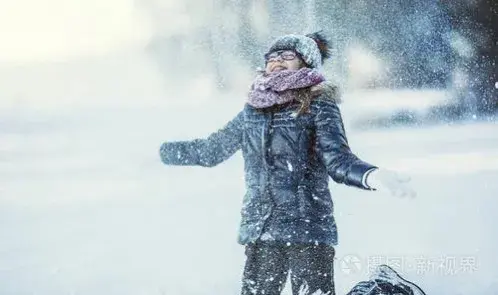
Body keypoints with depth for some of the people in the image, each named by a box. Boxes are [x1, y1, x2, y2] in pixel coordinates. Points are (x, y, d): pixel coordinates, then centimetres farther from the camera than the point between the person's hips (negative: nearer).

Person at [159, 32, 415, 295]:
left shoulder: (318, 105, -1)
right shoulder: (253, 110, 13)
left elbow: (338, 159, -14)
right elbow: (210, 149, 25)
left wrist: (372, 176, -34)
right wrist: (157, 151, 30)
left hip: (309, 230, -5)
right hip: (260, 232, 5)